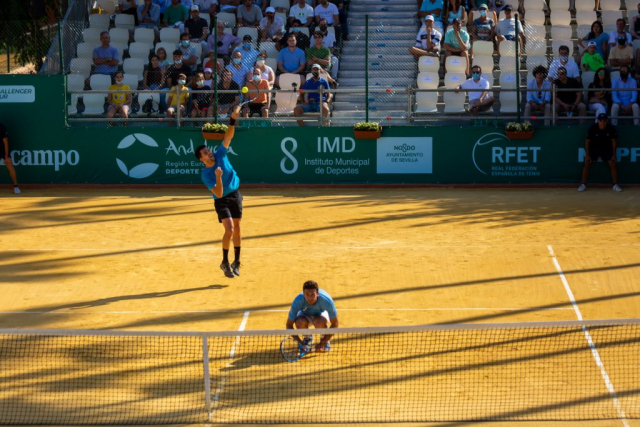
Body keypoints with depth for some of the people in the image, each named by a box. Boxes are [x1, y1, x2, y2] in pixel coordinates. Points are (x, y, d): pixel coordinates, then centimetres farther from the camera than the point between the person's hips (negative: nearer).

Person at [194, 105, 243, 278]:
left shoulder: (220, 155, -6)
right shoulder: (206, 175, -17)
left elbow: (228, 136, -13)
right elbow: (218, 193, -24)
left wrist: (233, 119, -27)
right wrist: (218, 177, -38)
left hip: (235, 195, 5)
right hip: (222, 200, -4)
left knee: (237, 228, 7)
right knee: (229, 229, -18)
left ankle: (236, 262, 19)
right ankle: (225, 263, -4)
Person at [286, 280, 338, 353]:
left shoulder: (327, 301, -36)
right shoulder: (298, 301, -34)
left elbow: (335, 323, -25)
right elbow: (289, 325, -24)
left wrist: (323, 343, -28)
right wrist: (301, 343, -31)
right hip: (305, 315, 1)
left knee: (320, 322, -38)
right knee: (300, 322, -35)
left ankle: (324, 339, -4)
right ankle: (307, 337, 0)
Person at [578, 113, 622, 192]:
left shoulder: (611, 129, -18)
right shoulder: (592, 128, -21)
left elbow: (614, 142, -5)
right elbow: (587, 142, -12)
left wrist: (614, 155, -7)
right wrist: (587, 155, -15)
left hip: (607, 149, 1)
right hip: (594, 148, -1)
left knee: (614, 164, -9)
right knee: (587, 164, -15)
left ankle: (615, 185, 2)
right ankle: (583, 184, -6)